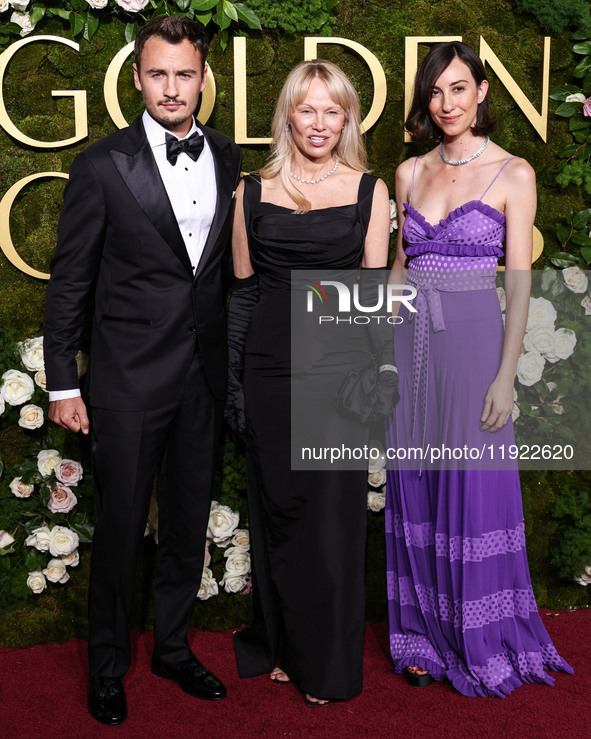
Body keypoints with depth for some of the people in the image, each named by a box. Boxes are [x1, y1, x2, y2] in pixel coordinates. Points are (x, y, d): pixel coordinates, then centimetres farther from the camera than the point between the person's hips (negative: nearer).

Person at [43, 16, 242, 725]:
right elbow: (68, 281, -5)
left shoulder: (228, 157, 5)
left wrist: (235, 358, 8)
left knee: (189, 524, 15)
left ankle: (172, 646, 36)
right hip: (128, 379, -4)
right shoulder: (102, 166, -8)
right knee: (119, 529, 7)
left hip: (204, 374, 4)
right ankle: (108, 664, 28)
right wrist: (62, 385, -6)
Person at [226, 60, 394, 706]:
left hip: (342, 363, -1)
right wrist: (233, 381, 5)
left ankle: (329, 663, 21)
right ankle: (281, 644, 29)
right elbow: (242, 290, 8)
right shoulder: (252, 192, 6)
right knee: (277, 507, 10)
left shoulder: (369, 190, 3)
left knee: (334, 515, 3)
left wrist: (383, 370, -5)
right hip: (272, 366, 2)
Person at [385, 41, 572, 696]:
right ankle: (425, 636, 26)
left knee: (474, 491, 2)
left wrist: (506, 377, -12)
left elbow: (519, 283, -6)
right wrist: (383, 347, 10)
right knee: (415, 490, 9)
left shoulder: (512, 174, -3)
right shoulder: (410, 173, 10)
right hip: (410, 343, 4)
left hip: (473, 341, -4)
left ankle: (480, 643, 22)